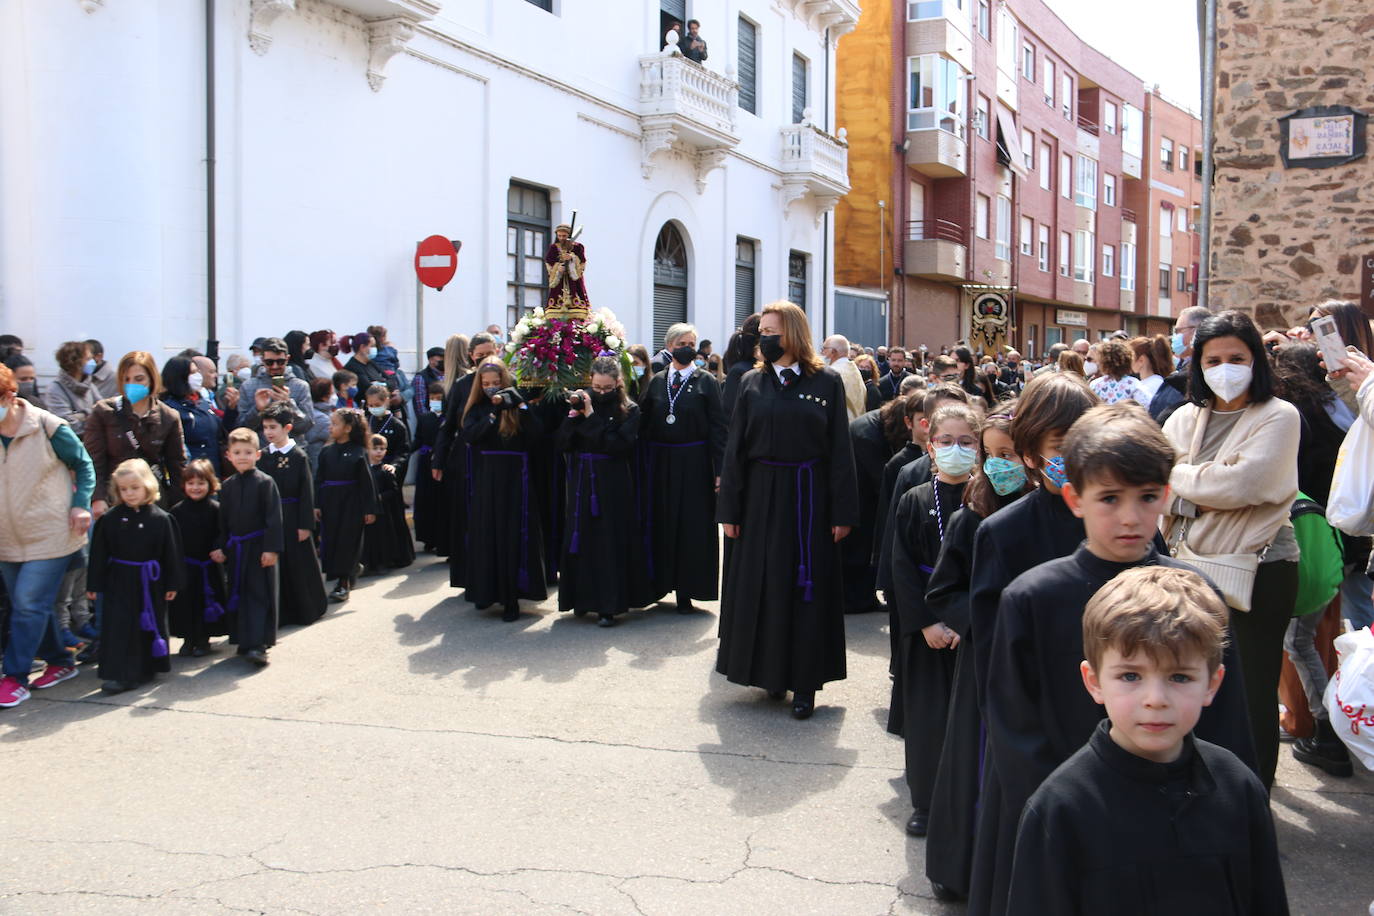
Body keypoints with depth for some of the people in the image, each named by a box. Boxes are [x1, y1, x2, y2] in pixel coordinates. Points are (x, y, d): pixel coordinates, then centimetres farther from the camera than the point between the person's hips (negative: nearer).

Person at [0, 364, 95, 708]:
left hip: (49, 534, -6)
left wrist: (81, 504, -12)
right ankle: (60, 661, 28)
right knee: (28, 604, 12)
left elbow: (83, 464, -1)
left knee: (29, 603, -9)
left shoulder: (47, 427, -12)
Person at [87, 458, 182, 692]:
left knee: (150, 625, 11)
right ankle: (117, 675, -2)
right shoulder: (109, 519, -2)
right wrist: (93, 585, 0)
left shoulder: (161, 519, -4)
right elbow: (98, 554, 1)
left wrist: (172, 584, 0)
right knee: (118, 627, -4)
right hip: (119, 582, 0)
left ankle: (146, 668, 26)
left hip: (150, 583, 0)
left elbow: (172, 553, 0)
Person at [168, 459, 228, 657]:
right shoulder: (177, 511, 3)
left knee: (208, 602, 4)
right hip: (184, 566, 2)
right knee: (184, 603, 6)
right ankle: (188, 639, 19)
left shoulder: (215, 509, -5)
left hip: (209, 565, -2)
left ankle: (203, 640, 17)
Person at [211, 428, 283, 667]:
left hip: (258, 546, -6)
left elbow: (274, 518, -11)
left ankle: (257, 644, -7)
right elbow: (223, 520, 13)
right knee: (237, 594, 10)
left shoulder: (265, 483, -8)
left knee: (259, 594, -5)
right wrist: (220, 547, 7)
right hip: (235, 548, 6)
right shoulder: (227, 486, 8)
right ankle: (244, 640, 21)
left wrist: (272, 548, -16)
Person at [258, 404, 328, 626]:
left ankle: (307, 609, 19)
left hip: (293, 518, -4)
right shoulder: (263, 456, 5)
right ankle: (278, 613, 16)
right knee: (273, 565, 7)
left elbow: (307, 492, -8)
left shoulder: (299, 456, -7)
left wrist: (305, 524, -11)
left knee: (299, 564, 4)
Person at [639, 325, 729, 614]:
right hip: (660, 463, 3)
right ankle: (659, 582, 21)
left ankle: (686, 590, 9)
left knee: (692, 527, 1)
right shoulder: (657, 382, 8)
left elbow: (718, 427, -6)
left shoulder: (707, 382, -1)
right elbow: (643, 423, 8)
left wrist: (719, 470, -13)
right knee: (660, 524, 8)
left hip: (694, 464, -3)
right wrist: (642, 465, -3)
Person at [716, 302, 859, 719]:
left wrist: (843, 512, -8)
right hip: (761, 496, 2)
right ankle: (769, 671, 23)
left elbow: (840, 450, -4)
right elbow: (735, 449, 3)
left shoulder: (827, 382, -3)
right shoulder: (752, 384, 4)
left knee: (808, 586, 4)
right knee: (761, 586, 8)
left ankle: (804, 681, 14)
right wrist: (729, 509, 0)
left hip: (810, 496, -2)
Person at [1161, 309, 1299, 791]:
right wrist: (1216, 494, -15)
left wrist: (1181, 476, -8)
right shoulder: (1186, 417, 9)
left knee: (1253, 691, 3)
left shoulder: (1278, 417, -7)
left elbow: (1243, 484, -20)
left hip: (1259, 570, -5)